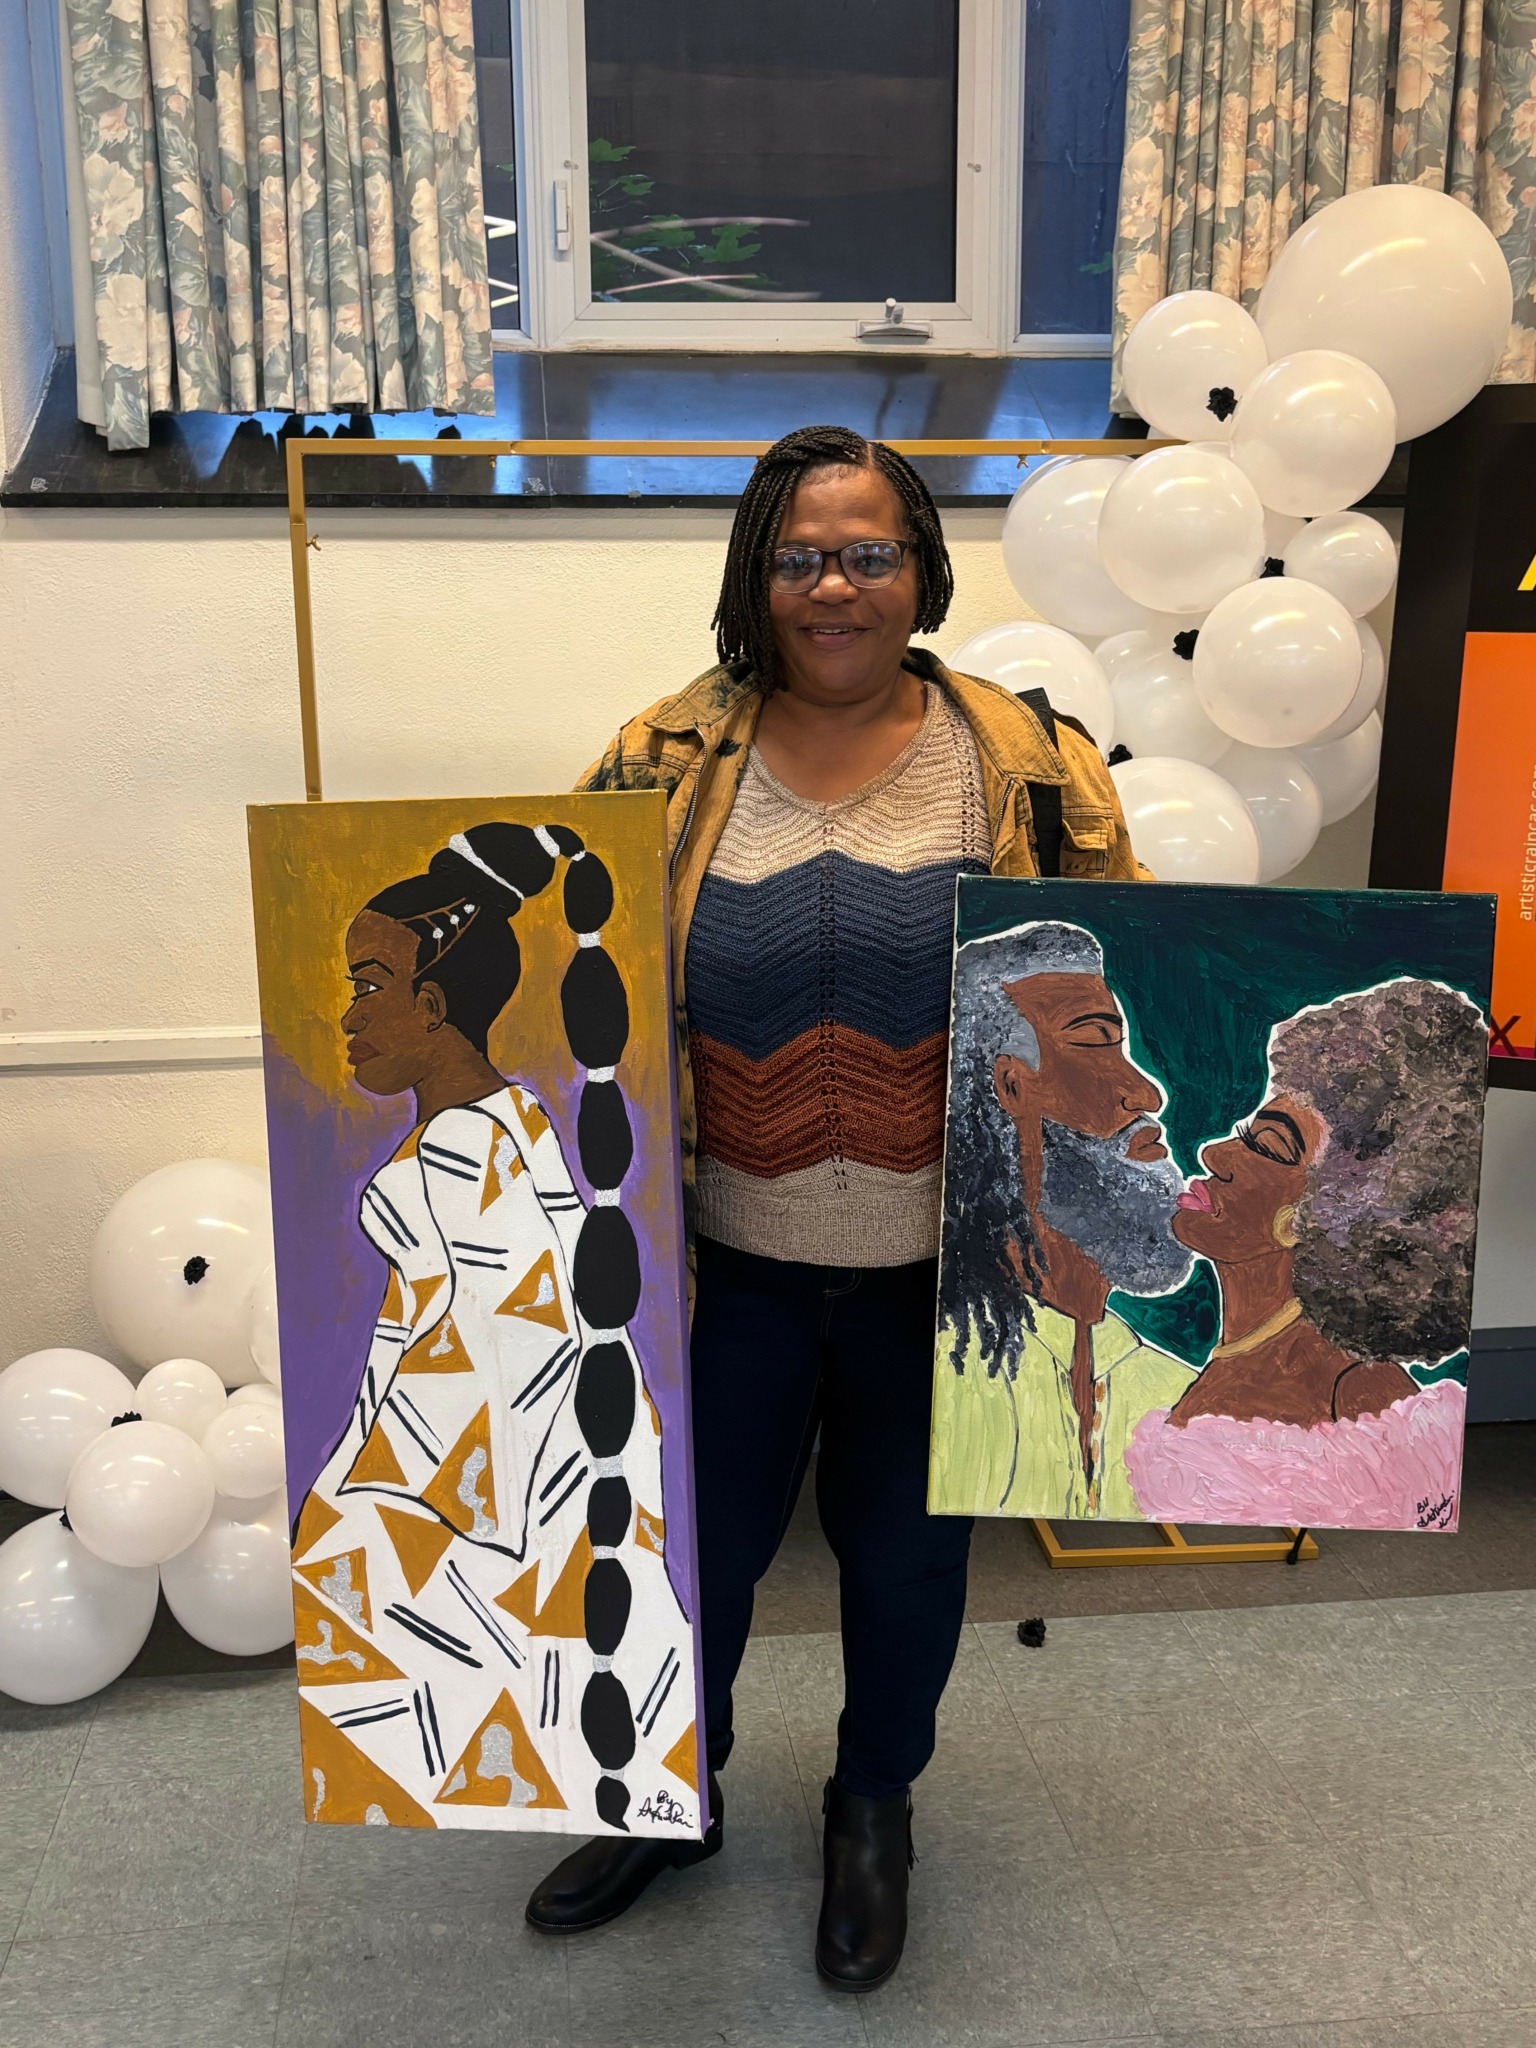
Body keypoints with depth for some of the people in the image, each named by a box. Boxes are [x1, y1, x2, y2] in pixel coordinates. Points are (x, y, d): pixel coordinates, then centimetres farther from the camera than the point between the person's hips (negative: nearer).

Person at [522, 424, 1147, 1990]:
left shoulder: (1027, 764, -5)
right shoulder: (664, 762, -3)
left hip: (939, 1272, 0)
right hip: (726, 1269, 1)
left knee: (905, 1548, 20)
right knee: (696, 1540, 18)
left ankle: (875, 1804, 49)